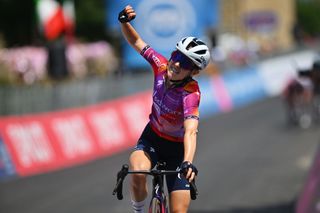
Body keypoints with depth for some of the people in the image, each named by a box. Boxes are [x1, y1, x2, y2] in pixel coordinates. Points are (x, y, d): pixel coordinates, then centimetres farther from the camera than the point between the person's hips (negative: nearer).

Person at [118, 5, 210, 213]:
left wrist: (188, 163, -61)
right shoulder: (162, 66, -18)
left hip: (177, 148, -3)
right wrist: (125, 22, -23)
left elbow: (191, 132, -45)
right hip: (152, 138, 3)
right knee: (138, 173, -30)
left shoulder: (190, 94, -31)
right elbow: (137, 42, -3)